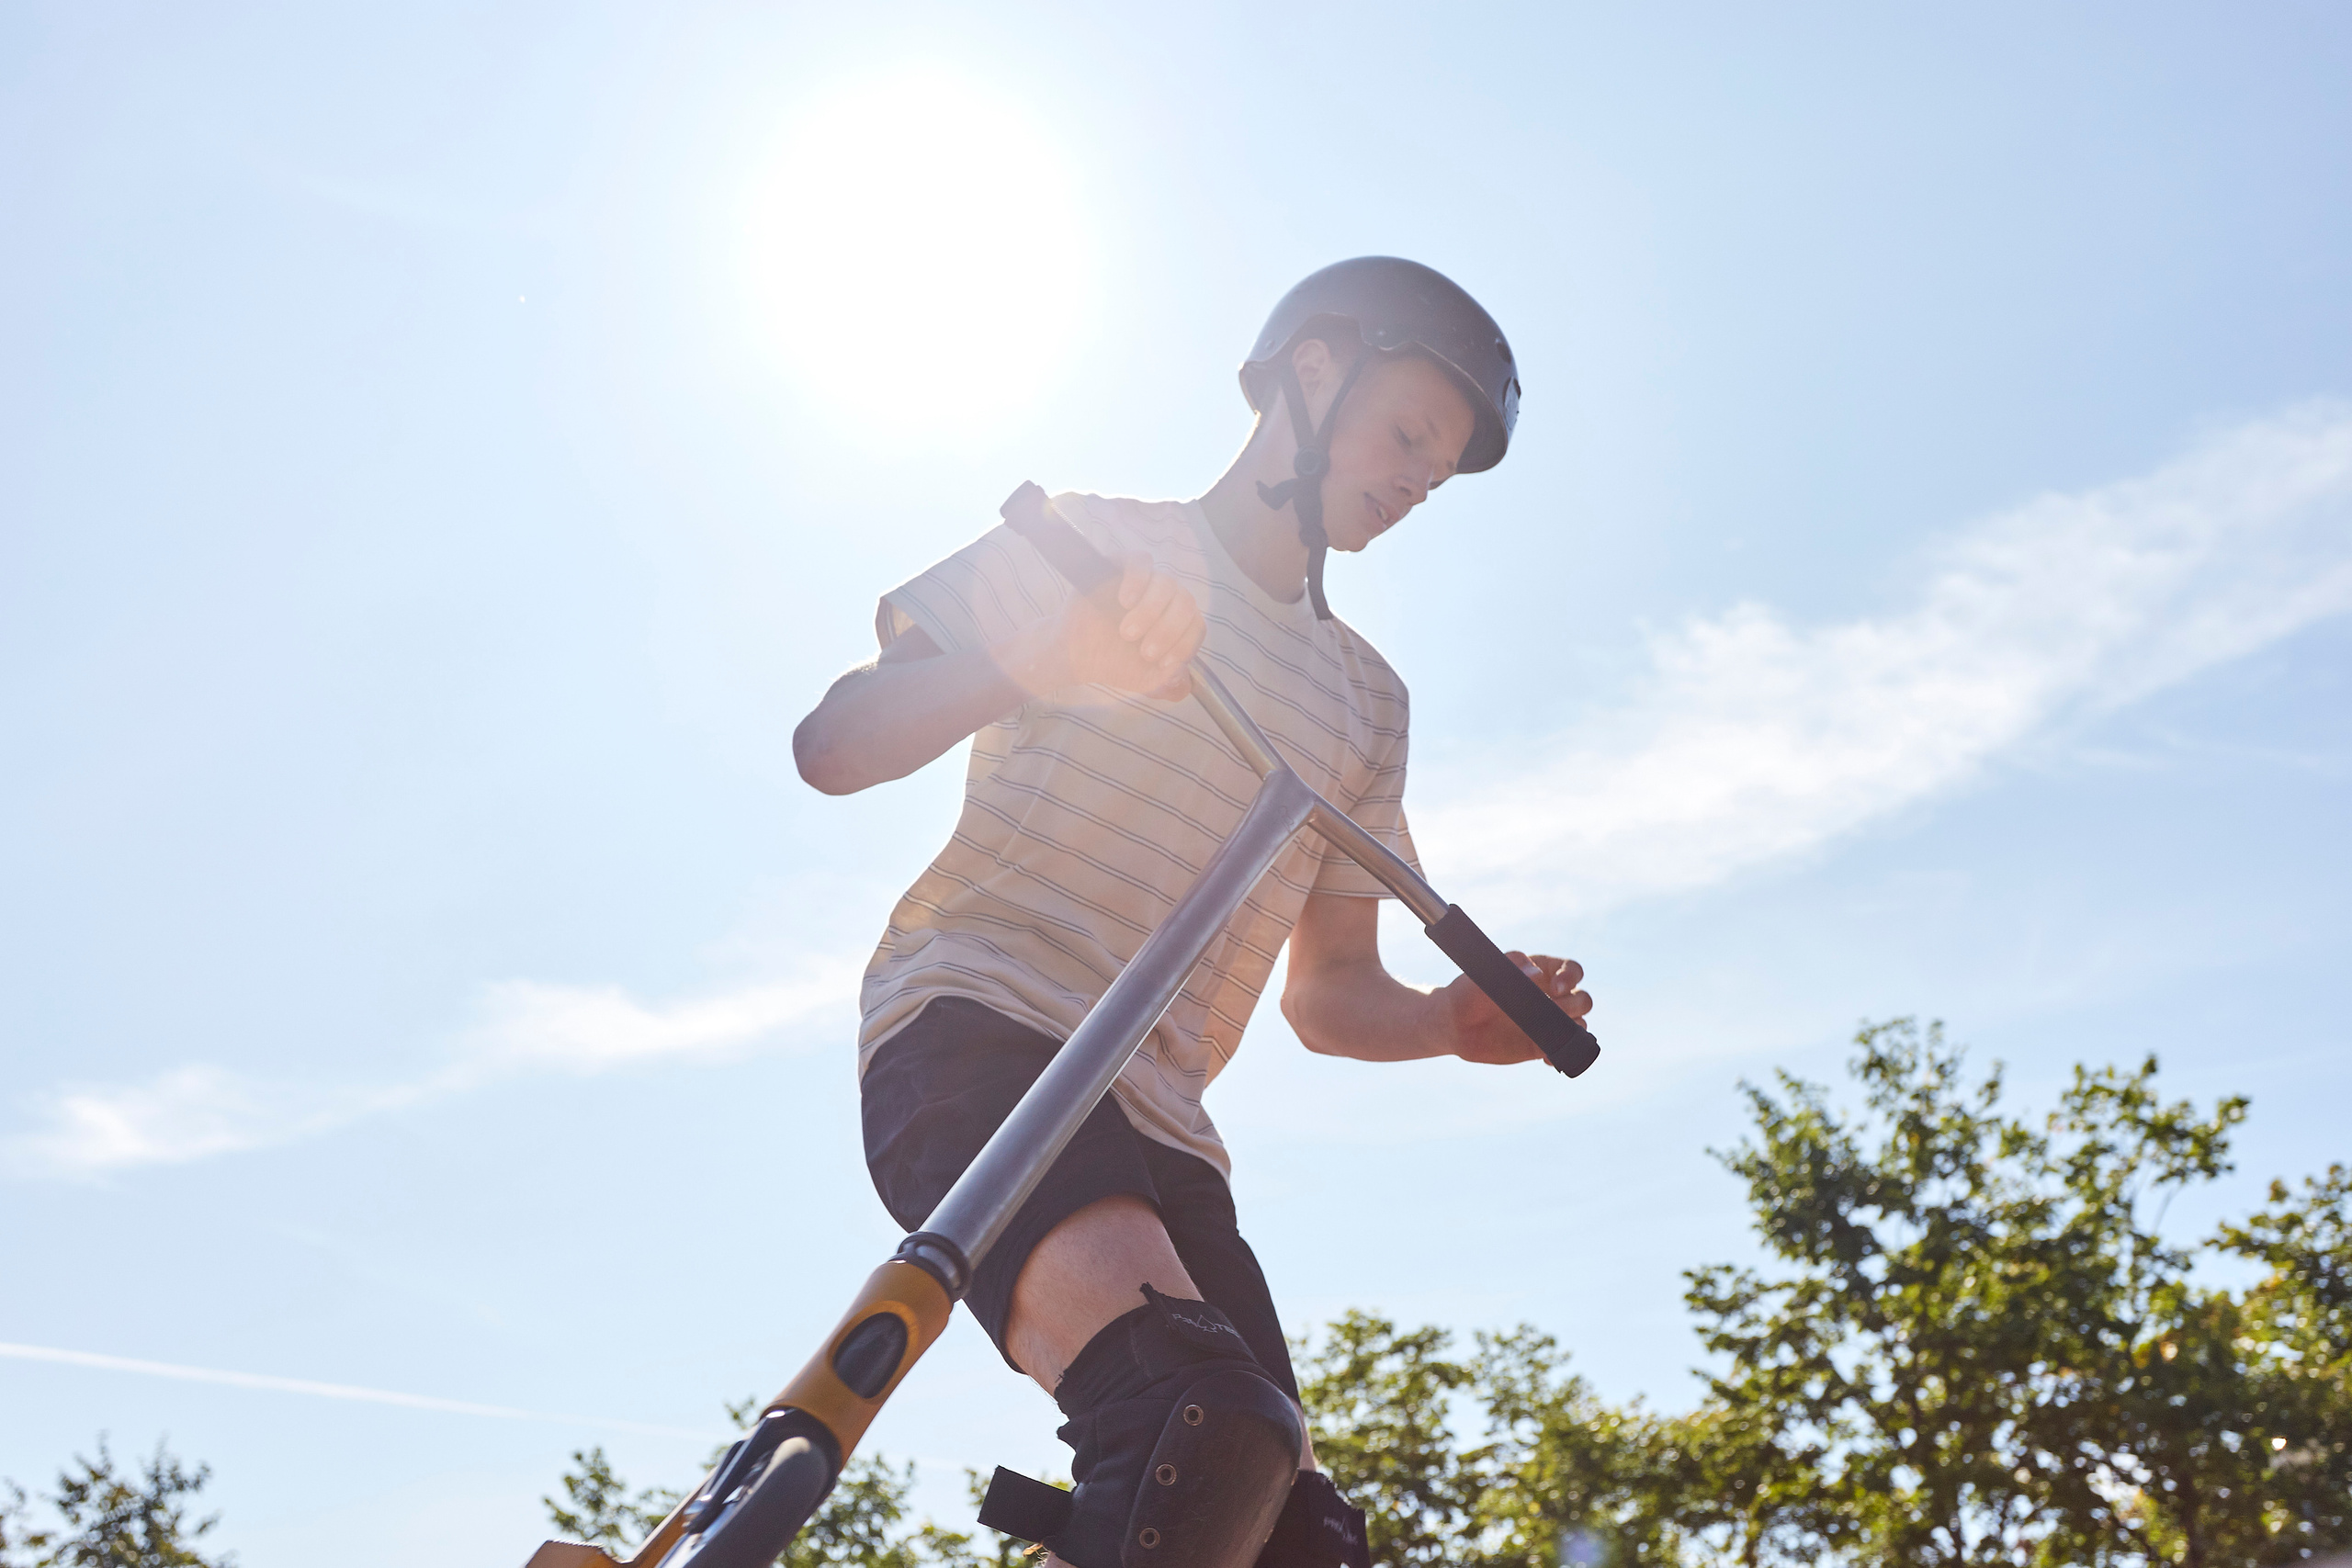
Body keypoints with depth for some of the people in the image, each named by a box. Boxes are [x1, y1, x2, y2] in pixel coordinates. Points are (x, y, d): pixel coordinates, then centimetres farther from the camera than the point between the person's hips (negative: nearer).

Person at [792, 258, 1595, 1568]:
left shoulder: (1368, 698, 23)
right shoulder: (1092, 549, 10)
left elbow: (1329, 996, 23)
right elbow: (833, 747, 0)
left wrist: (1455, 1021, 0)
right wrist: (1041, 661, -18)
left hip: (1159, 1123, 6)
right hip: (977, 1032, -6)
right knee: (1209, 1428, -32)